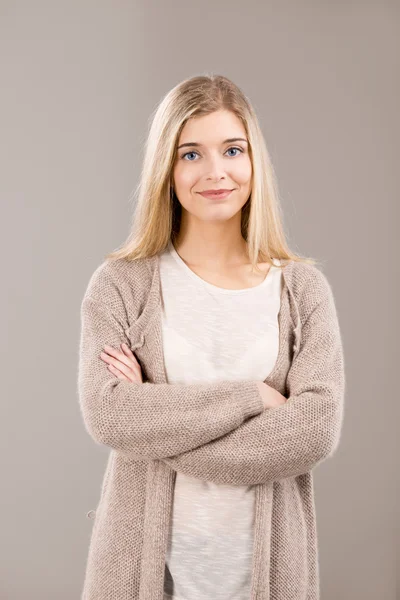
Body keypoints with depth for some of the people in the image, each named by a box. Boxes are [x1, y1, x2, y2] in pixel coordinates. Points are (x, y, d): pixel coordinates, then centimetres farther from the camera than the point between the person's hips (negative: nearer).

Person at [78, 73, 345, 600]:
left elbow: (318, 429, -13)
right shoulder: (120, 284, -5)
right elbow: (106, 414, -16)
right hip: (147, 556, -1)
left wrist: (159, 424, -16)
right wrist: (250, 395, -18)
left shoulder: (303, 287, -3)